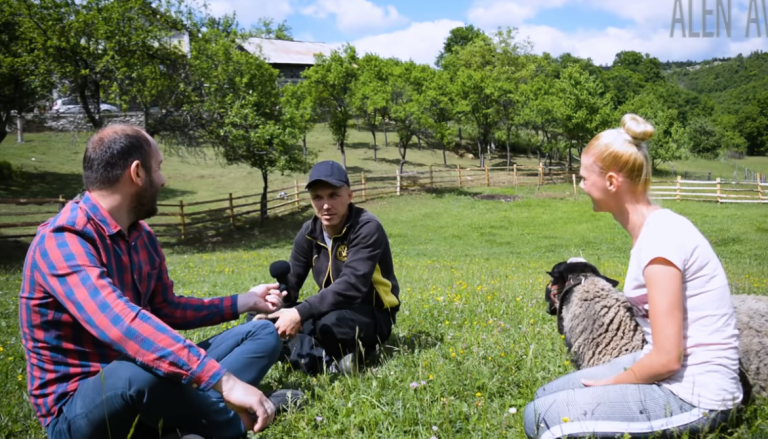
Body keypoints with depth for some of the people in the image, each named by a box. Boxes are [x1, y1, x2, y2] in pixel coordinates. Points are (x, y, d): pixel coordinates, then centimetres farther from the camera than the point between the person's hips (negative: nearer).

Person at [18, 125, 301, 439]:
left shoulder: (141, 235, 5)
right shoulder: (62, 241, -23)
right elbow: (120, 324, -41)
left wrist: (245, 301, 17)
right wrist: (224, 380, -48)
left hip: (142, 379, 8)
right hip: (77, 408, -8)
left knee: (264, 334, 6)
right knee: (143, 372, -42)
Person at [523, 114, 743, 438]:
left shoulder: (660, 238, -23)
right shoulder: (653, 227, 6)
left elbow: (667, 359, -22)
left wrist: (612, 383, -6)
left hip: (694, 396, -9)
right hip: (669, 373, 9)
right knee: (545, 397, 11)